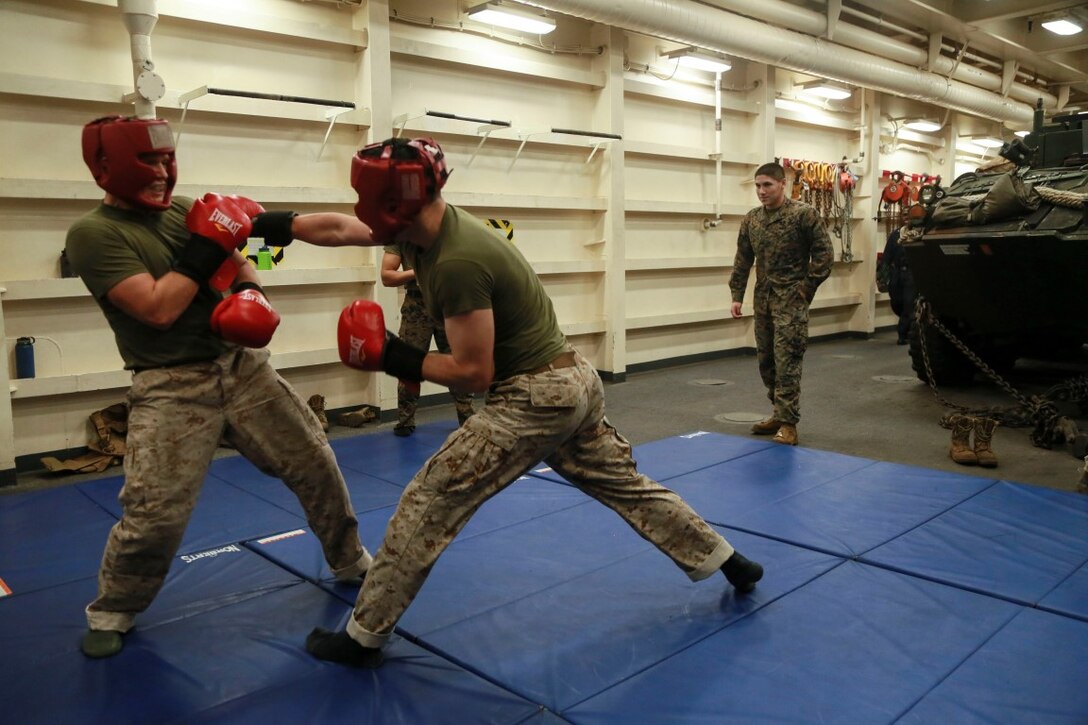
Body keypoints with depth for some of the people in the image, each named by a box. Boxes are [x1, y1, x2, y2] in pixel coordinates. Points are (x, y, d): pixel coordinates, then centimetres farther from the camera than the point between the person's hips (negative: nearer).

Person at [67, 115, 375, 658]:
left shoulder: (186, 210, 8)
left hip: (242, 366, 5)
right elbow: (159, 309, -19)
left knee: (314, 466, 9)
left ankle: (350, 562, 31)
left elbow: (237, 269, 10)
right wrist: (207, 242, -16)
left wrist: (252, 296, -13)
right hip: (171, 388, -5)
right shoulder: (93, 233, -9)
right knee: (154, 514, -7)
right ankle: (111, 611, 24)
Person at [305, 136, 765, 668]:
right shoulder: (434, 231, 2)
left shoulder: (457, 263, -25)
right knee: (627, 487, 23)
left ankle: (363, 637, 8)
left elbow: (474, 373, -21)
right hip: (572, 381, 10)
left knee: (429, 500, -5)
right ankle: (727, 562, 38)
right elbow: (351, 231, 20)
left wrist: (398, 359, -14)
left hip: (535, 396, -10)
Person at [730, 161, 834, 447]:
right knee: (766, 360, 12)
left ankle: (788, 423, -3)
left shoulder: (804, 214, -8)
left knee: (787, 360, -9)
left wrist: (806, 288, -9)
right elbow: (743, 260, 12)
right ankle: (780, 413, 26)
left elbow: (824, 252, -6)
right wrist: (737, 296, 7)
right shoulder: (750, 220, 8)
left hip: (791, 299, -6)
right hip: (762, 298, 6)